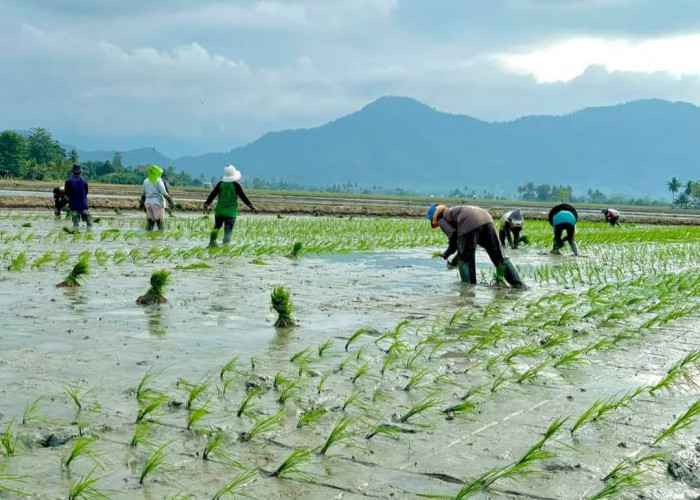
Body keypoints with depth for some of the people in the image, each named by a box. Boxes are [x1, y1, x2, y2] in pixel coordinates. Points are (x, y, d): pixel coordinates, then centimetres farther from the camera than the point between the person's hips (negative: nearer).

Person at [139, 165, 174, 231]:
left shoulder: (146, 181, 11)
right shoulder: (158, 180, -7)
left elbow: (143, 194, 19)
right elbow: (164, 193, -15)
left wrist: (142, 202, 32)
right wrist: (170, 200, -11)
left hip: (148, 203, 6)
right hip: (158, 203, -6)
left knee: (149, 222, 6)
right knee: (160, 222, -4)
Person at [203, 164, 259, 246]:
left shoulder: (220, 184, 2)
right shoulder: (236, 185, -7)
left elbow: (212, 195, 2)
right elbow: (243, 197, -6)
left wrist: (206, 204, 7)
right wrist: (251, 207, 0)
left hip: (220, 210, 3)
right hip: (231, 212, -3)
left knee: (217, 226, 17)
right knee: (228, 230, -1)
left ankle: (212, 241, -1)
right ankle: (225, 244, -11)